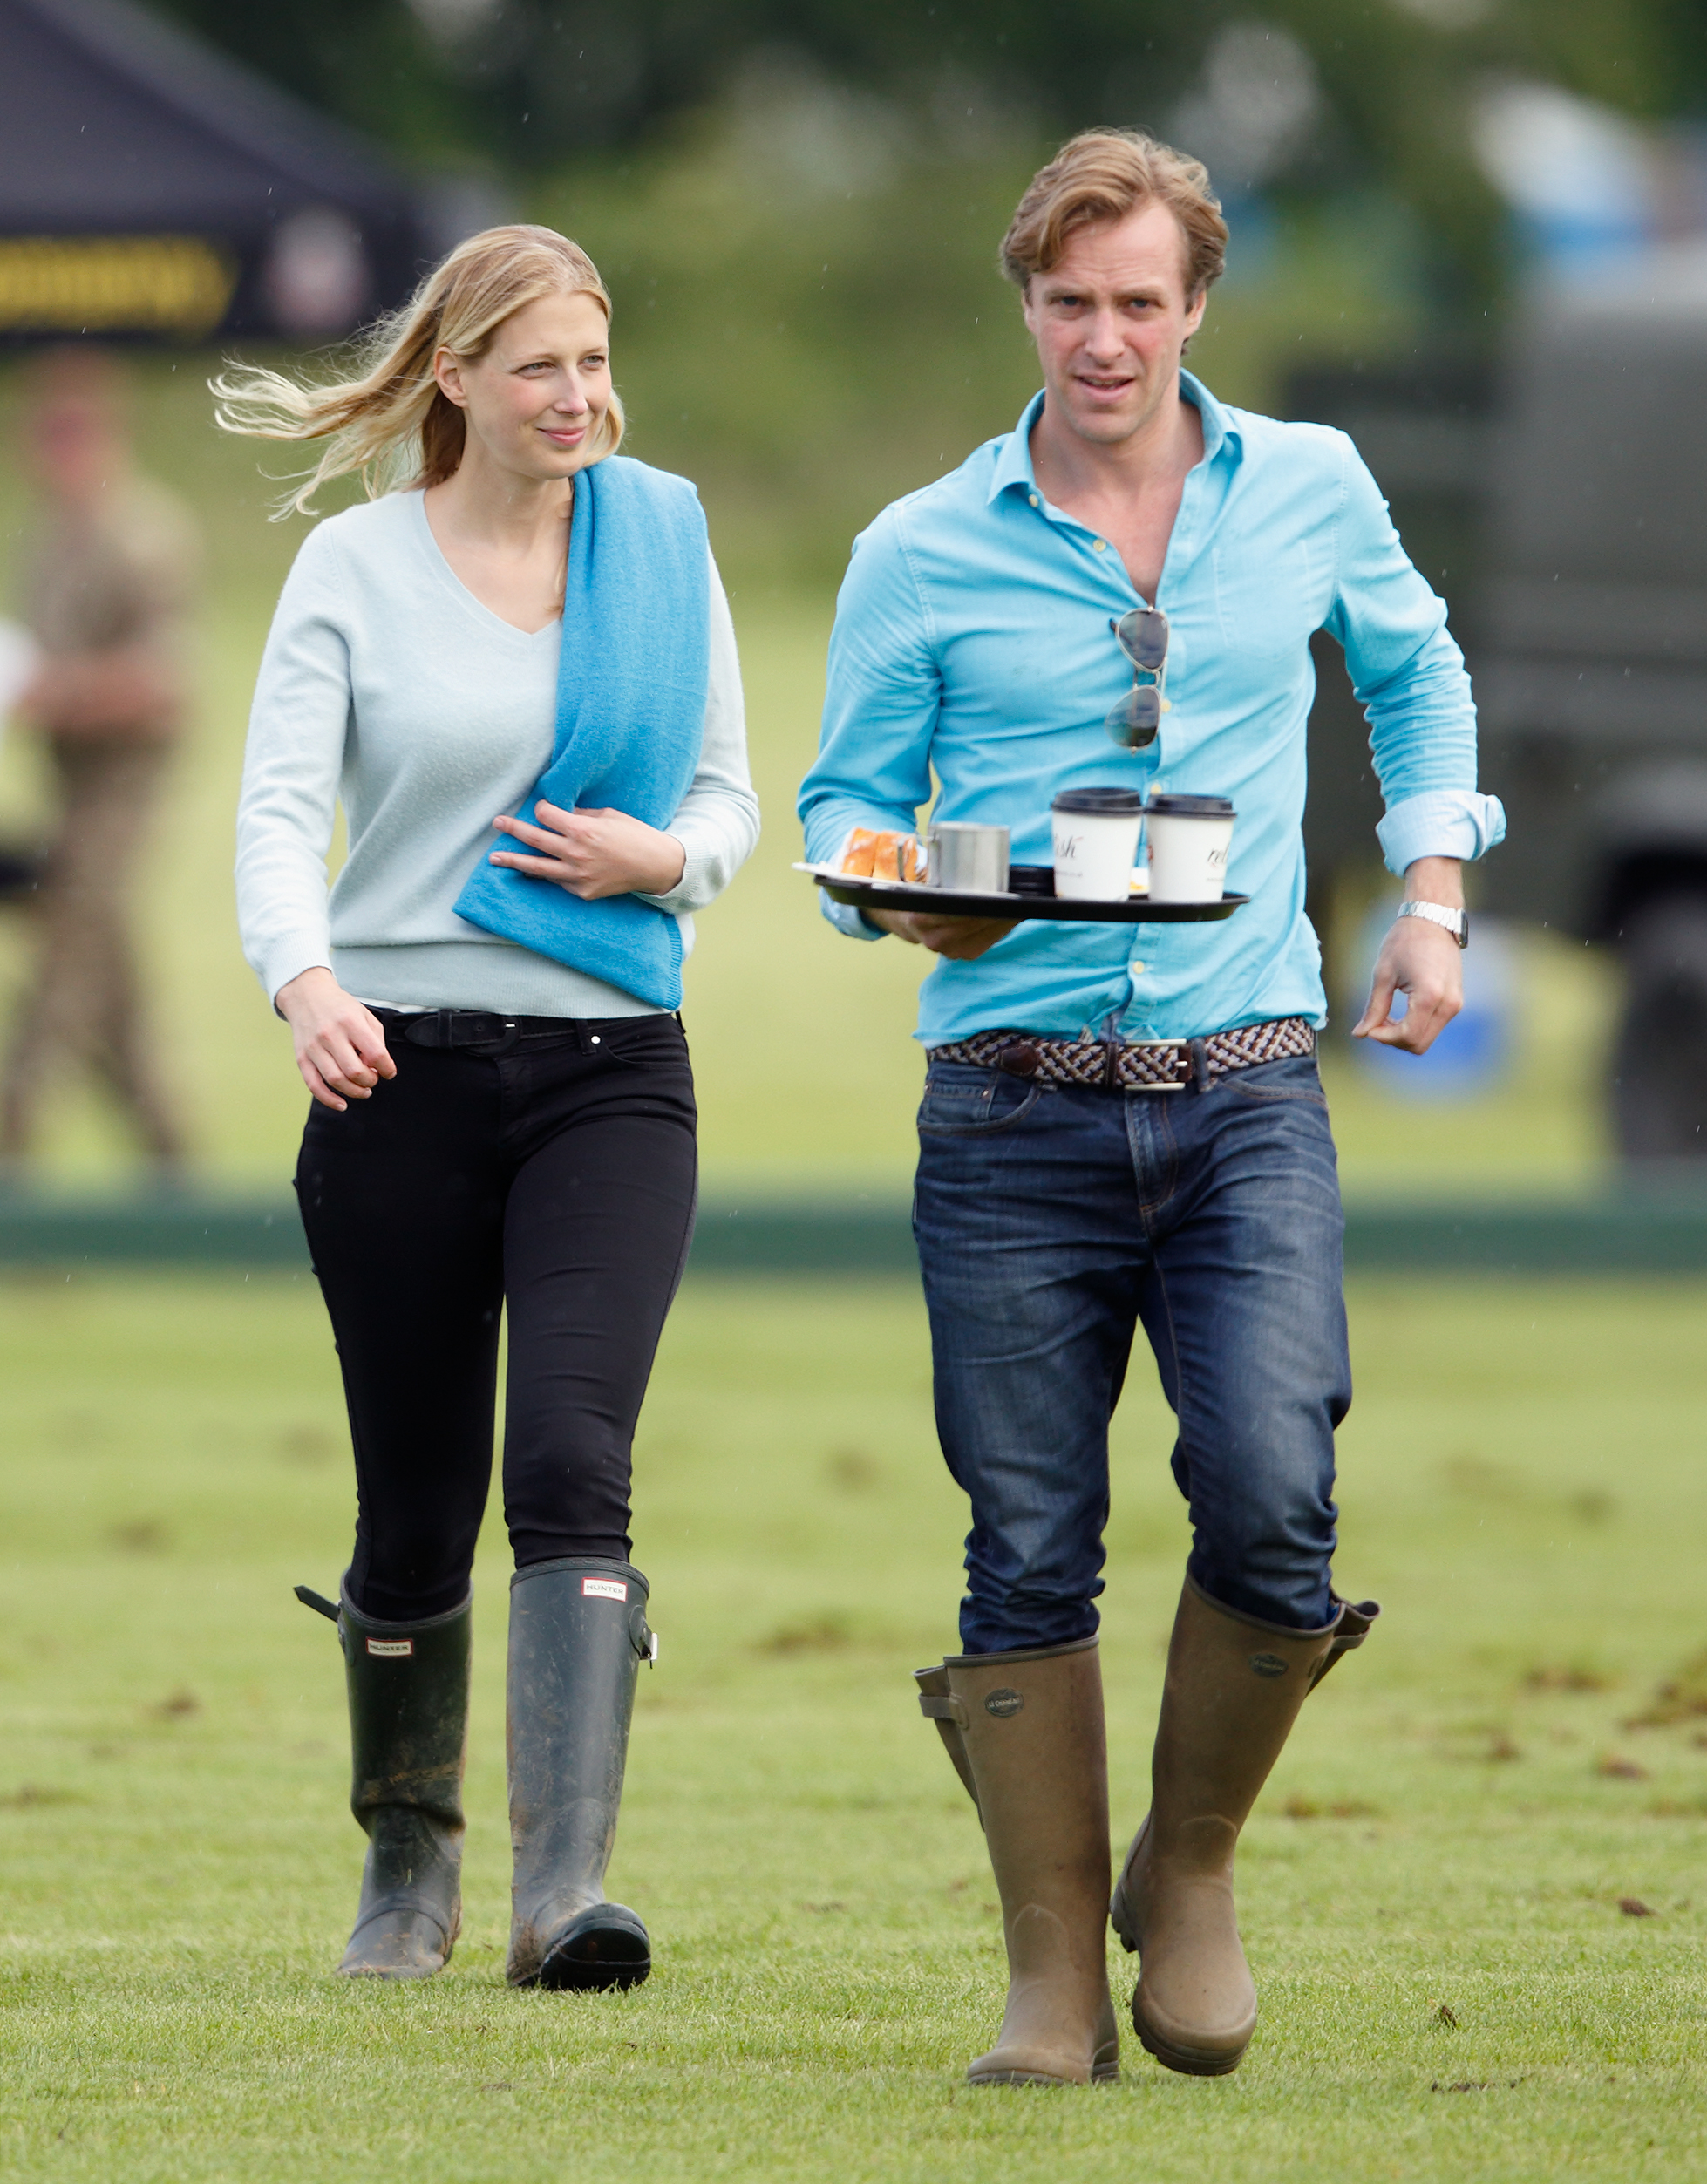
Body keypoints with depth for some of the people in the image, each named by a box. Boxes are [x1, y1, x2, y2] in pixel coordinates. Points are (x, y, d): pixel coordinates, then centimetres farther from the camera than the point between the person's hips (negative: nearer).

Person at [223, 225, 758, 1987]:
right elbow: (280, 806, -8)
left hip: (612, 1066, 0)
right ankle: (408, 1857, 30)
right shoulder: (356, 566, 1)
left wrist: (665, 857, -10)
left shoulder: (664, 544, 8)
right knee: (414, 1508, 7)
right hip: (401, 1065, 0)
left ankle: (564, 1888, -26)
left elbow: (729, 795, 14)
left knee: (573, 1463, -18)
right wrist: (302, 978, -28)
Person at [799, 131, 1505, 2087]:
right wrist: (910, 897, -14)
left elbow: (1416, 672, 26)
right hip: (1015, 1114, 0)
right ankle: (1055, 1979, 9)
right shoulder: (923, 554, 3)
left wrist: (1433, 895, 16)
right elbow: (845, 801, 9)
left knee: (1272, 1502, -17)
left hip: (1247, 1098, 0)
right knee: (1030, 1555, -2)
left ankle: (1190, 1872, 8)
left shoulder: (1309, 493, 8)